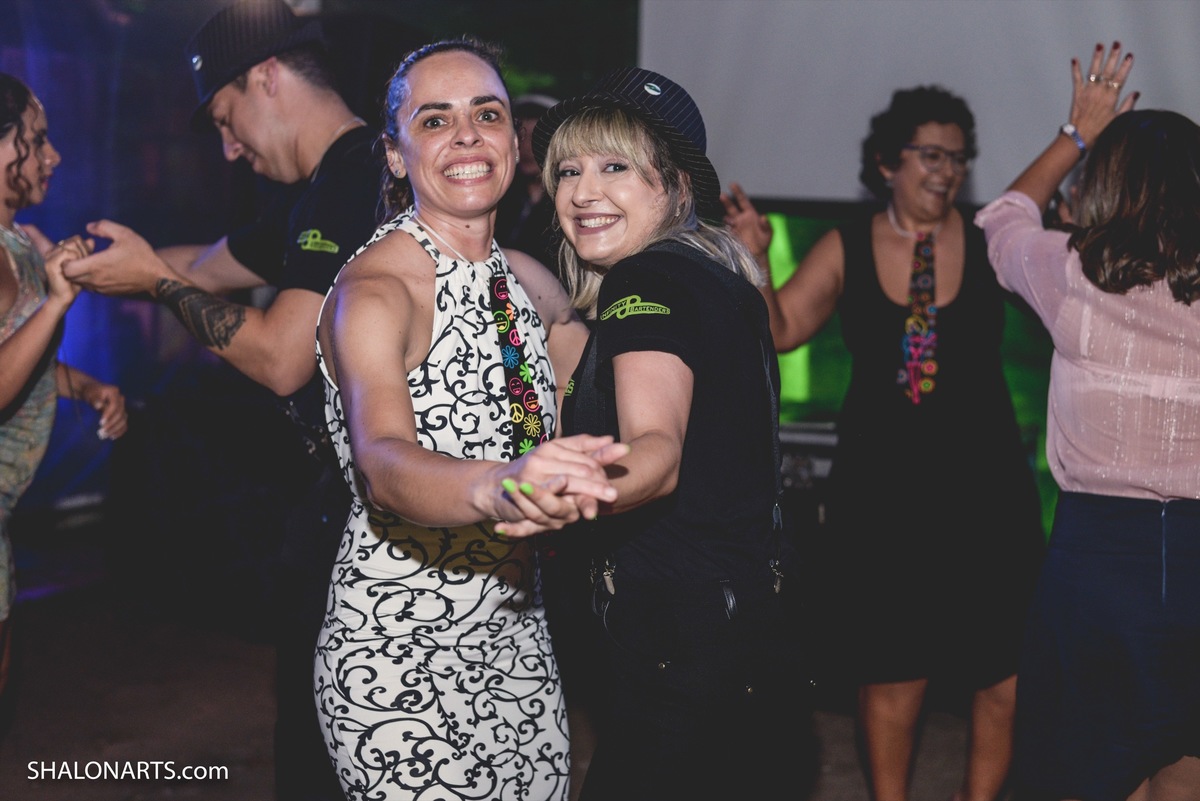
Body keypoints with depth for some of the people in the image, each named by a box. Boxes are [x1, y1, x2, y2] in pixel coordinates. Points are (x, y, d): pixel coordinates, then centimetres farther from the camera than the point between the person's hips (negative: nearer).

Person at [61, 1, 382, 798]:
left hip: (358, 505, -10)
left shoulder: (356, 177, -18)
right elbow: (213, 265, 27)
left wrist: (155, 276, -9)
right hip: (339, 487, 10)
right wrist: (68, 262, 25)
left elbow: (281, 360, -22)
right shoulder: (325, 186, 14)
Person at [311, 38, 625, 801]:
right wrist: (498, 487, -52)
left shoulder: (528, 280, 6)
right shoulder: (373, 289, -16)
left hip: (519, 643, 7)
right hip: (399, 657, -7)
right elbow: (383, 464, -35)